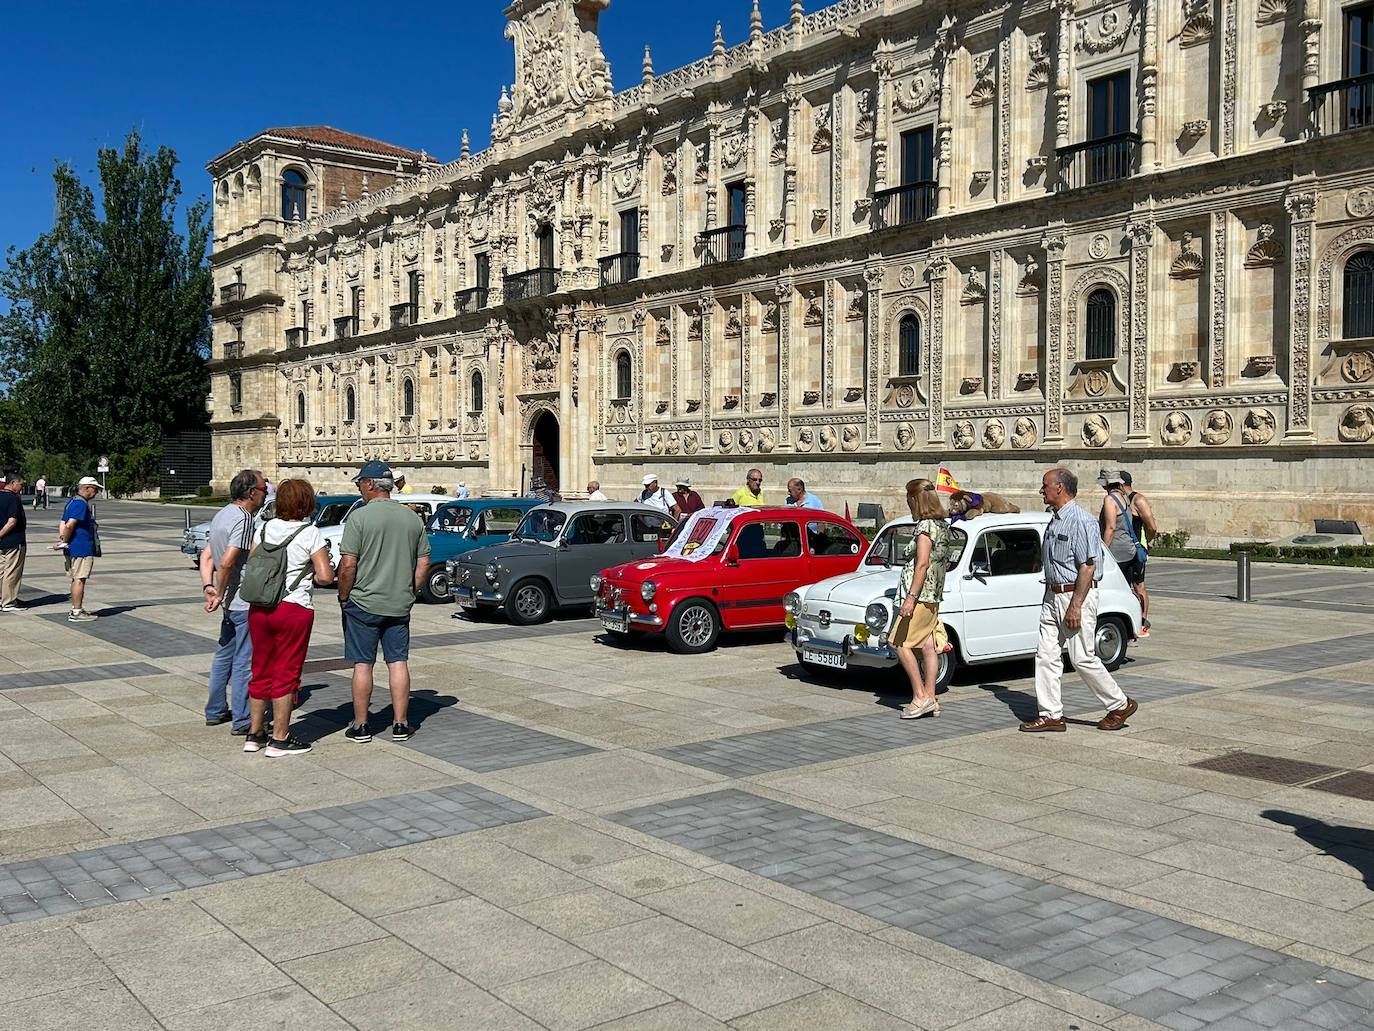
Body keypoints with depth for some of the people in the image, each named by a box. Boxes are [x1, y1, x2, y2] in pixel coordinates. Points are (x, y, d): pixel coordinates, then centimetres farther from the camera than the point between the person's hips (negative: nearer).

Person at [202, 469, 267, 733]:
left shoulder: (221, 515, 12)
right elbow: (227, 562, -26)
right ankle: (242, 721, 4)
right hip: (245, 602, -10)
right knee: (245, 662, -2)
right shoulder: (243, 519, -19)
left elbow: (207, 555, 11)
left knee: (224, 656, 19)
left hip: (231, 602, 10)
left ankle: (215, 711, 30)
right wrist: (219, 594, -14)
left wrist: (208, 587, 1)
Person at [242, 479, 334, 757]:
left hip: (258, 608, 5)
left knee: (261, 671, 15)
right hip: (294, 609, -5)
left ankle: (254, 734, 24)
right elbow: (326, 576, -14)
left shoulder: (264, 528, 5)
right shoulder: (310, 533, -10)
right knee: (286, 674, 4)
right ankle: (279, 739, 10)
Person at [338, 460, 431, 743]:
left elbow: (348, 565, -15)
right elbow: (424, 563, 6)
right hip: (400, 605, 4)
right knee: (398, 663, 9)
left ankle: (360, 726, 11)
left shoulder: (359, 517, -11)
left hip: (364, 604, -4)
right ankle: (400, 724, 12)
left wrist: (343, 597, -2)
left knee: (362, 665, 5)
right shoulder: (413, 518, 4)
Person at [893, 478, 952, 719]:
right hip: (934, 596, 9)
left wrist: (911, 597, -23)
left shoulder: (925, 525, -15)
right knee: (928, 646, 9)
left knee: (900, 643, -4)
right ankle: (930, 699, 12)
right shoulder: (943, 525, 13)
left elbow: (922, 564, -21)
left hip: (921, 596, -9)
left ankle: (920, 697, -4)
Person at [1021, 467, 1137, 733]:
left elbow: (1088, 567, -21)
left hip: (1076, 595, -9)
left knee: (1083, 658, -2)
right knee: (1046, 655, 5)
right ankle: (1051, 714, 10)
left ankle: (1120, 705, 16)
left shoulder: (1080, 521, -17)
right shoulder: (1055, 520, 12)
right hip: (1053, 595, 9)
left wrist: (1075, 606, -23)